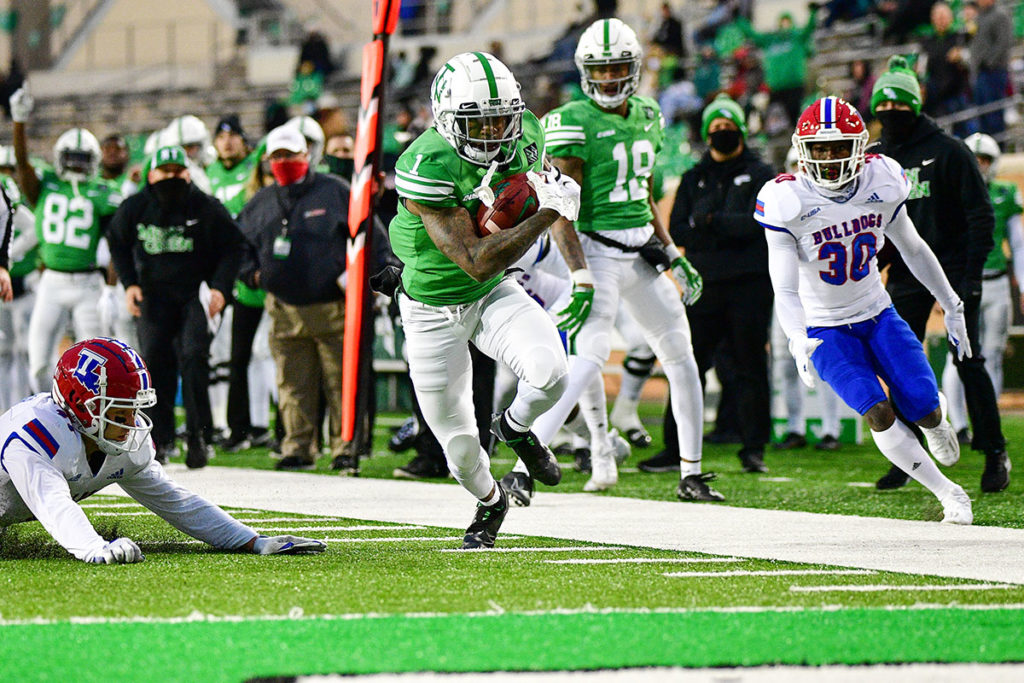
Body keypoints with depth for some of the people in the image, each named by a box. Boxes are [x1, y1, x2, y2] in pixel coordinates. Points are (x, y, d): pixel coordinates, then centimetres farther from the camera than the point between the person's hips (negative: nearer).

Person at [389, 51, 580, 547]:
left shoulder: (524, 136, -12)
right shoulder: (427, 168, -31)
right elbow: (477, 261, -33)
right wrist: (548, 213, -34)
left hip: (494, 295, 4)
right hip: (434, 313, -4)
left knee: (549, 373, -25)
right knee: (458, 442, 5)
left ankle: (514, 427, 11)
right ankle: (490, 502, 41)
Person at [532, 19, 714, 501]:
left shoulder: (647, 119, 10)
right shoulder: (573, 123, -12)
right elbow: (561, 212, -17)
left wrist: (673, 255, 17)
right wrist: (581, 278, -25)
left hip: (642, 253, 8)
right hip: (597, 251, -8)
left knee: (679, 353, 11)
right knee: (591, 354, -23)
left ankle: (691, 475, 21)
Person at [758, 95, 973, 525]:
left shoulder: (881, 186, -10)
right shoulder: (789, 203, -21)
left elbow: (913, 250, 7)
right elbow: (786, 291, -23)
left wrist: (952, 308, 14)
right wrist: (799, 342, -40)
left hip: (878, 316, 3)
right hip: (825, 329, -3)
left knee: (924, 410, -10)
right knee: (878, 415, -22)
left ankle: (935, 413, 31)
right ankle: (948, 494, -6)